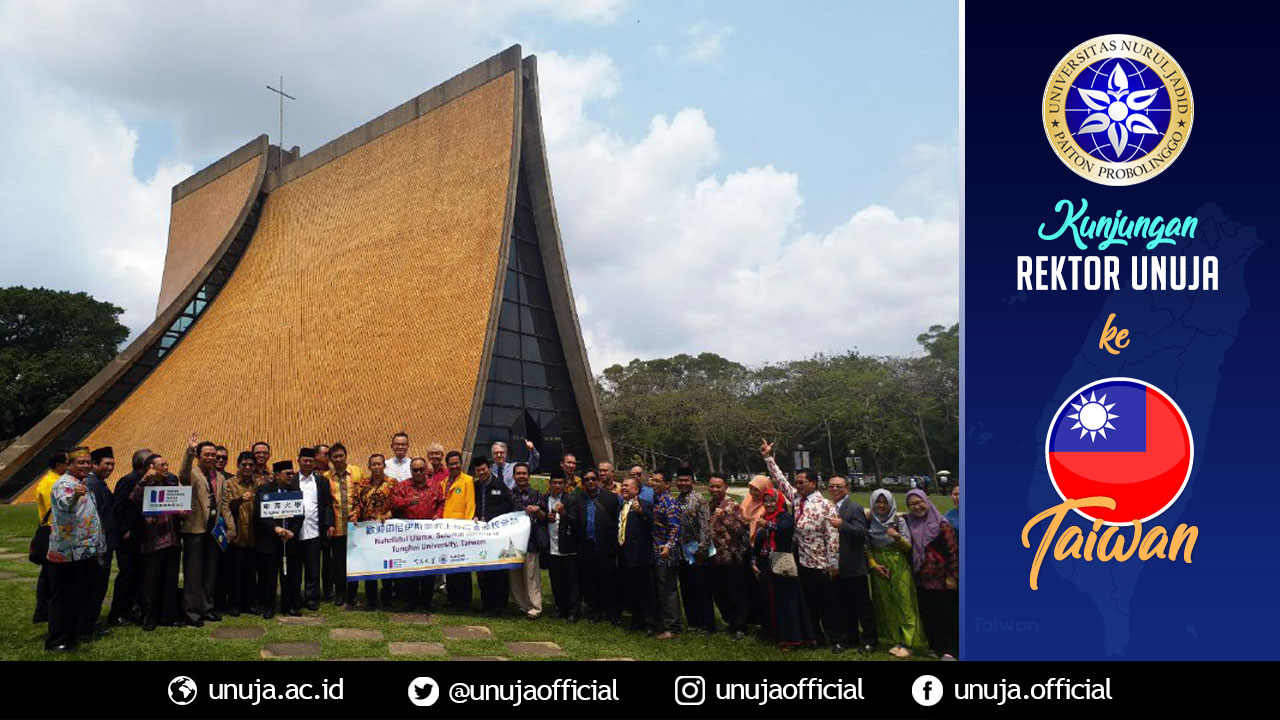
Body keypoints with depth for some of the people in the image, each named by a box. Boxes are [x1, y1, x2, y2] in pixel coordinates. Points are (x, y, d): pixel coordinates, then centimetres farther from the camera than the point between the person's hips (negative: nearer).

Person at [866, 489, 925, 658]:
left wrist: (897, 536, -23)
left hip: (899, 568, -2)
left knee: (903, 603, -4)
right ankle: (895, 640, 12)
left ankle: (906, 642, -2)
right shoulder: (869, 523, 3)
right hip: (879, 569, 2)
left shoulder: (899, 521, -2)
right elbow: (867, 547, 4)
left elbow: (908, 547, -4)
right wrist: (873, 564, -10)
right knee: (886, 605, 5)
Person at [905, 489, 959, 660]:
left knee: (949, 615, 2)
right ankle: (943, 649, 18)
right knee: (930, 616, 8)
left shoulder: (941, 524, -8)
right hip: (922, 580, 5)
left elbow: (953, 550, -10)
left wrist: (952, 575, -12)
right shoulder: (909, 524, 6)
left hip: (942, 579, -5)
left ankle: (952, 650, 11)